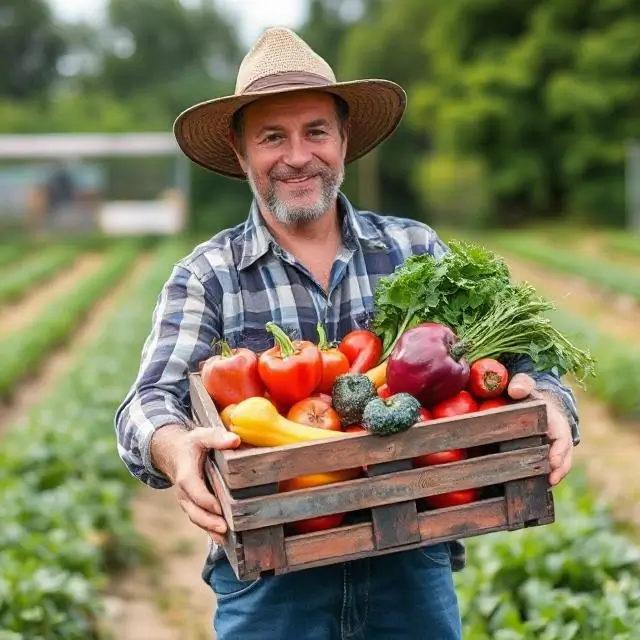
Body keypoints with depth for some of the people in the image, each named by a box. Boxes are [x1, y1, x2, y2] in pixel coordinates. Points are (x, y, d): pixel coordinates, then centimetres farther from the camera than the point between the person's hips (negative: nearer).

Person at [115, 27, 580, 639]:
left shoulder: (415, 249, 7)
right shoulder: (205, 277, 2)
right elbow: (150, 404, -10)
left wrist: (547, 402, -21)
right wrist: (175, 446, -33)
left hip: (413, 566, 2)